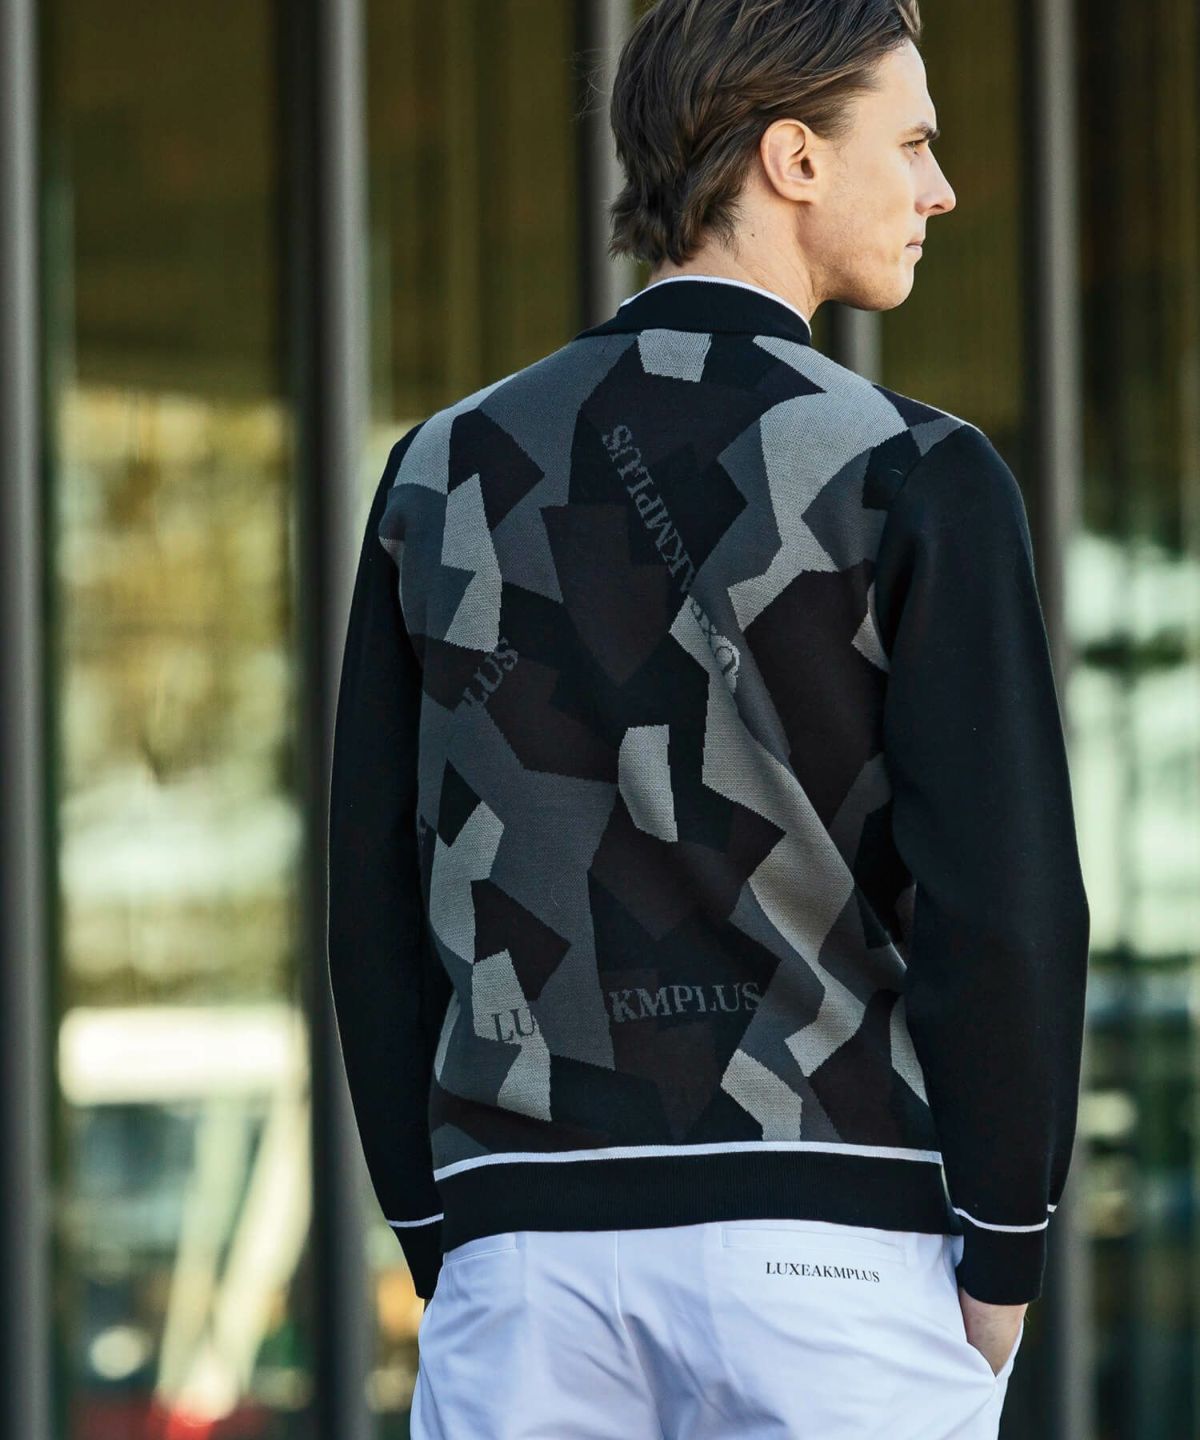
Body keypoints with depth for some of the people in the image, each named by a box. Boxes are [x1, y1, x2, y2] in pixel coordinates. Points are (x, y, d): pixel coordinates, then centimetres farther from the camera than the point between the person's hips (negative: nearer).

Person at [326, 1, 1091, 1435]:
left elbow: (375, 899, 8)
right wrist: (1003, 1260, 0)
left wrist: (443, 1252, 13)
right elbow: (1003, 898, -11)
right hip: (830, 1255, -4)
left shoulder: (443, 474, 8)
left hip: (529, 1252, 4)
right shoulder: (914, 480, -5)